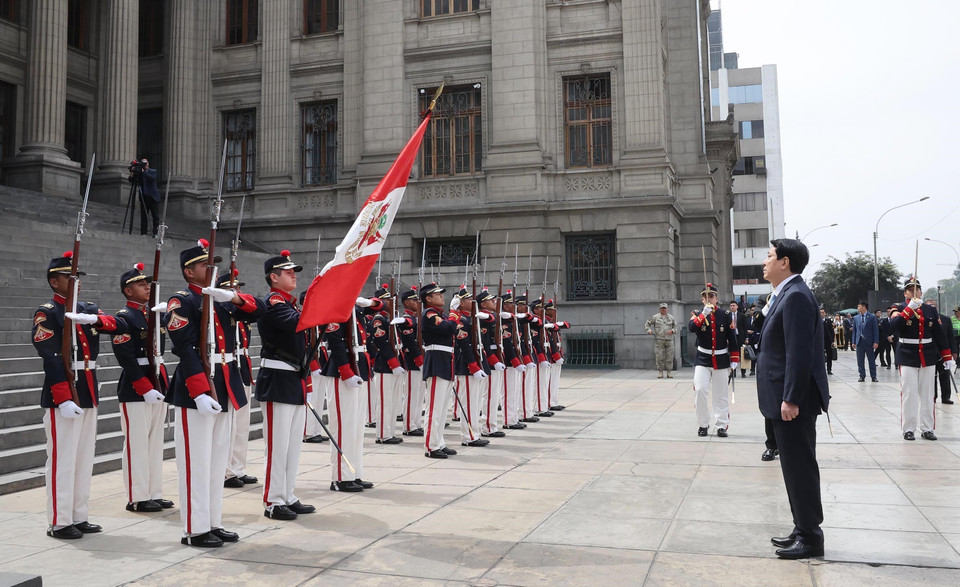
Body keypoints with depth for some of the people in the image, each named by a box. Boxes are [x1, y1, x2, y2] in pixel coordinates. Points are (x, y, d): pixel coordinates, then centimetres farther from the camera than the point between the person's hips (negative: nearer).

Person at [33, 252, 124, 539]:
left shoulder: (87, 310, 13)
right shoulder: (46, 314, -8)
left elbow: (121, 327, 0)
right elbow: (51, 360, -16)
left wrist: (94, 319, -20)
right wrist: (64, 399, -23)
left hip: (89, 394, 7)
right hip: (62, 397, -7)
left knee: (84, 459, 12)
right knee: (62, 460, -2)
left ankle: (79, 517, 21)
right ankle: (58, 523, 8)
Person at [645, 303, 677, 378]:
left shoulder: (671, 317, 10)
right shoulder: (655, 317, 4)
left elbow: (675, 326, 17)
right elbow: (647, 323, 9)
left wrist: (672, 331, -4)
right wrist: (649, 330, -8)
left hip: (669, 339, 2)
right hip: (659, 339, -2)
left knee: (669, 356, 2)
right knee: (659, 356, -3)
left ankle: (669, 373, 9)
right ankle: (660, 373, 5)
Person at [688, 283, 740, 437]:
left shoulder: (725, 315, 2)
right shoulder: (698, 314, 2)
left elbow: (732, 338, 4)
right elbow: (691, 328, -19)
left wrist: (734, 359, 1)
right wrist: (704, 314, -29)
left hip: (721, 360, 1)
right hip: (702, 359, -1)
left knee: (721, 394, 5)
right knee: (700, 390, -11)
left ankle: (722, 425, 14)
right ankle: (703, 424, 2)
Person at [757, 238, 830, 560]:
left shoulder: (796, 295, -17)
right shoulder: (787, 294, 14)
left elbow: (800, 352, -23)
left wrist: (791, 399, -23)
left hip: (794, 400, -10)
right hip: (787, 398, 10)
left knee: (800, 467, -1)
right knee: (795, 466, 16)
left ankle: (810, 538, 9)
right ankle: (803, 530, 26)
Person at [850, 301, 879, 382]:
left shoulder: (872, 317, -2)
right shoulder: (856, 318, 8)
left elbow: (876, 330, -3)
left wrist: (876, 342, -10)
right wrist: (853, 342, 4)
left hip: (869, 342, -3)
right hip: (859, 341, 3)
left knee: (871, 360, 4)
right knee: (860, 361, 5)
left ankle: (873, 377, 10)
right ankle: (862, 376, 13)